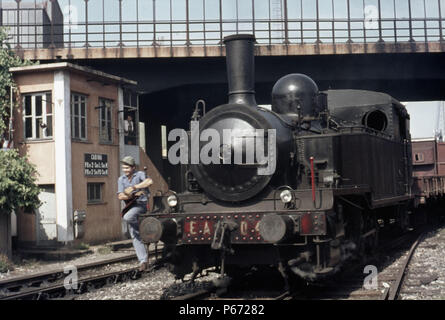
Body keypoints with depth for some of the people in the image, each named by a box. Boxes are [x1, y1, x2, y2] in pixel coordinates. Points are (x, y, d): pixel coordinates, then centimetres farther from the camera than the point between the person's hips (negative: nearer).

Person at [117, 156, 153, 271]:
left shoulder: (140, 174, -5)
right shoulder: (121, 179, 9)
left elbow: (149, 181, -25)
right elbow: (120, 196, 1)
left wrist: (133, 187, -25)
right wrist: (129, 196, -18)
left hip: (141, 204, -5)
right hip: (130, 206, 5)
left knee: (127, 217, -33)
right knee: (134, 237, 1)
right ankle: (143, 260, 4)